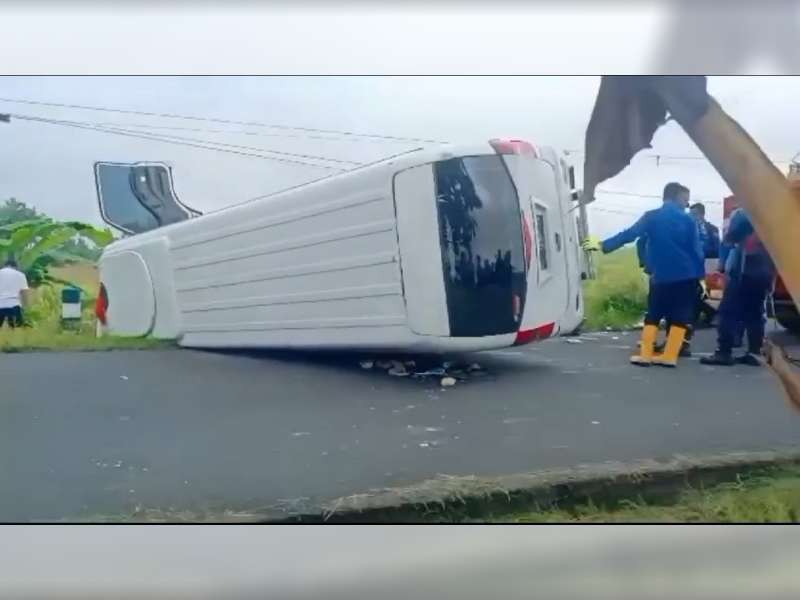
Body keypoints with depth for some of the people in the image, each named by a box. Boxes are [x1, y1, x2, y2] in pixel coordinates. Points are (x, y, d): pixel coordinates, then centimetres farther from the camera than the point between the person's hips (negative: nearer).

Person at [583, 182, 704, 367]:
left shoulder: (651, 217, 1)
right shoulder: (687, 220, 0)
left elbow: (628, 235, -3)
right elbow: (696, 250, -1)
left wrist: (602, 245, 3)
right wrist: (700, 276, 4)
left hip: (661, 276, 1)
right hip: (685, 276, -1)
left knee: (653, 315, 12)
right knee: (680, 316, 5)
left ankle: (645, 354, 8)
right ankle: (669, 356, 1)